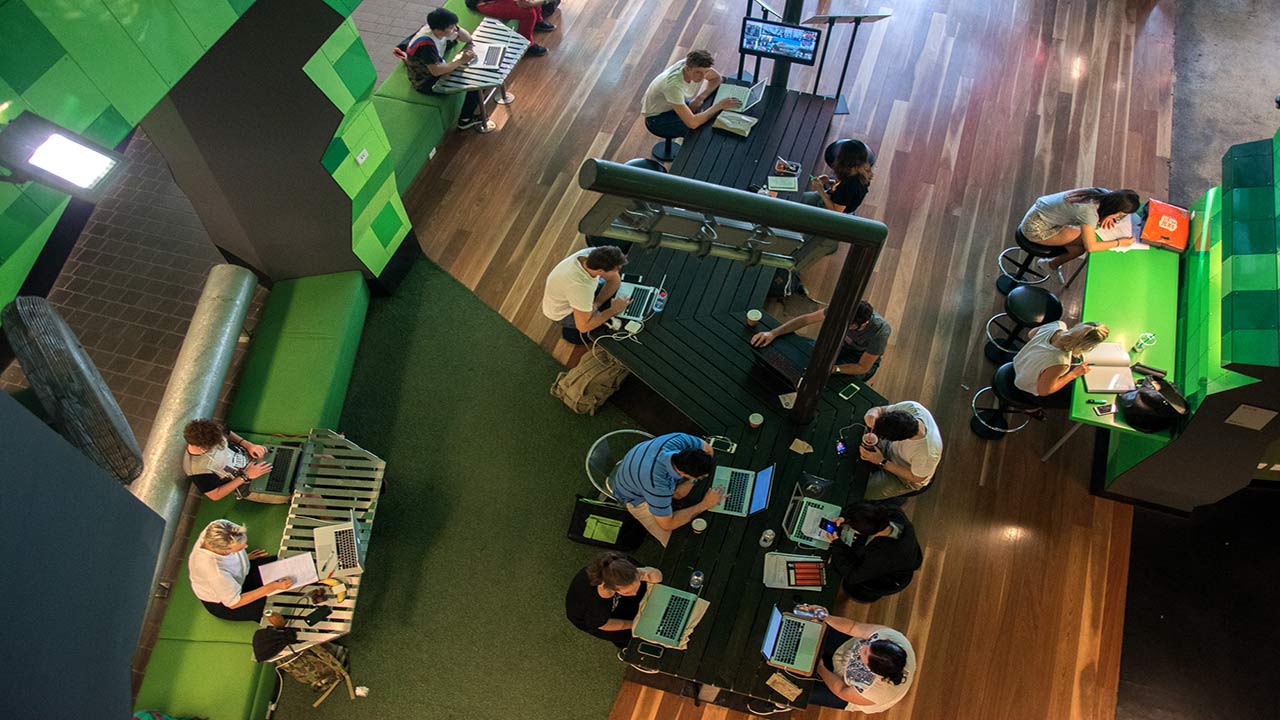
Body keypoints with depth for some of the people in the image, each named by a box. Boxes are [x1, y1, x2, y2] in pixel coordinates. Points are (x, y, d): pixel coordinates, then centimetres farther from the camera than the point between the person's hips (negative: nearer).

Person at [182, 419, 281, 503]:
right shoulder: (197, 468, -33)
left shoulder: (210, 437, -18)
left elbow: (228, 434, 7)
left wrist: (248, 444, -9)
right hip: (248, 485, -6)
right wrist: (246, 476, -25)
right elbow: (215, 495, -22)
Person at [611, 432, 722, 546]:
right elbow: (667, 524, -32)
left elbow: (707, 450, -11)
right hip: (636, 497, -5)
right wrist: (705, 505, -30)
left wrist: (688, 484, -19)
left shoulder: (679, 439, -33)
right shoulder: (656, 484, -45)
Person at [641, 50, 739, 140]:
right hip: (656, 119, -7)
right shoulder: (674, 85, -39)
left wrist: (702, 96, -18)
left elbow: (716, 78, 2)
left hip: (672, 105, 7)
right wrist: (719, 105, -34)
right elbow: (692, 123, -43)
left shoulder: (694, 64, -19)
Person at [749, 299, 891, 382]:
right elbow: (806, 319, -22)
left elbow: (863, 368, -27)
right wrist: (773, 333, -32)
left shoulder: (880, 332, -38)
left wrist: (832, 369, -42)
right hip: (843, 345, 5)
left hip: (863, 361, -4)